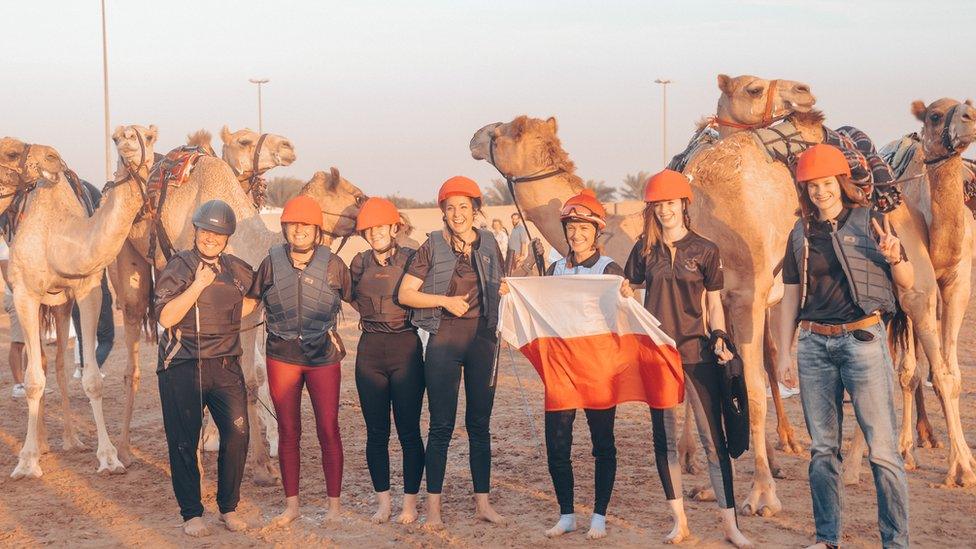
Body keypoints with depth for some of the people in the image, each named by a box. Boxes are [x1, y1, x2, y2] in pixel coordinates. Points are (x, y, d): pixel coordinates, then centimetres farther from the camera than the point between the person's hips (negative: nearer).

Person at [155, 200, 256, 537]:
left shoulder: (236, 269, 10)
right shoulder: (179, 267, -4)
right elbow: (166, 317, -15)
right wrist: (198, 285, -19)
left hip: (226, 365, 4)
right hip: (182, 367, -4)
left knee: (237, 434, -3)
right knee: (184, 441, 0)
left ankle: (229, 508, 14)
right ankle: (191, 513, 13)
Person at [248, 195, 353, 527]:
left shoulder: (332, 265, -2)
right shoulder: (271, 263, 0)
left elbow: (354, 299, 11)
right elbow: (249, 301, 11)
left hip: (323, 356, -1)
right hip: (281, 357, 1)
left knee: (328, 430, 2)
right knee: (288, 431, 7)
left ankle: (334, 503, 12)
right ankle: (291, 504, 17)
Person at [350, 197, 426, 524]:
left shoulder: (411, 259, -1)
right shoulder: (359, 263, 8)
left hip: (406, 347, -3)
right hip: (370, 350, 3)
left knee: (409, 430, 0)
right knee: (376, 432, 7)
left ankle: (410, 502, 9)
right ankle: (383, 500, 16)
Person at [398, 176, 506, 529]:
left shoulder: (488, 245, 8)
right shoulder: (432, 247, 0)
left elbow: (500, 289, 20)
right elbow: (405, 294, -4)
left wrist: (502, 329, 7)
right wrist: (445, 300, -13)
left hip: (482, 339, 3)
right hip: (444, 340, -3)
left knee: (480, 424, 7)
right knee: (441, 425, -1)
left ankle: (482, 503, 14)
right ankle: (433, 506, 5)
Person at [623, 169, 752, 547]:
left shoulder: (705, 250, 2)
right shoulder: (644, 250, 6)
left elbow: (713, 305, 5)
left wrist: (719, 339, -9)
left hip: (697, 352, -2)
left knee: (713, 438, -4)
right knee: (664, 438, 6)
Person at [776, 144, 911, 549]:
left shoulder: (871, 222, 1)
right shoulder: (801, 234, 10)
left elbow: (907, 282, 7)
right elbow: (790, 297, 14)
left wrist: (895, 258, -15)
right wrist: (784, 353, 10)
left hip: (862, 338, -3)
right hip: (814, 344, 4)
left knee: (882, 448, -6)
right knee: (822, 448, 8)